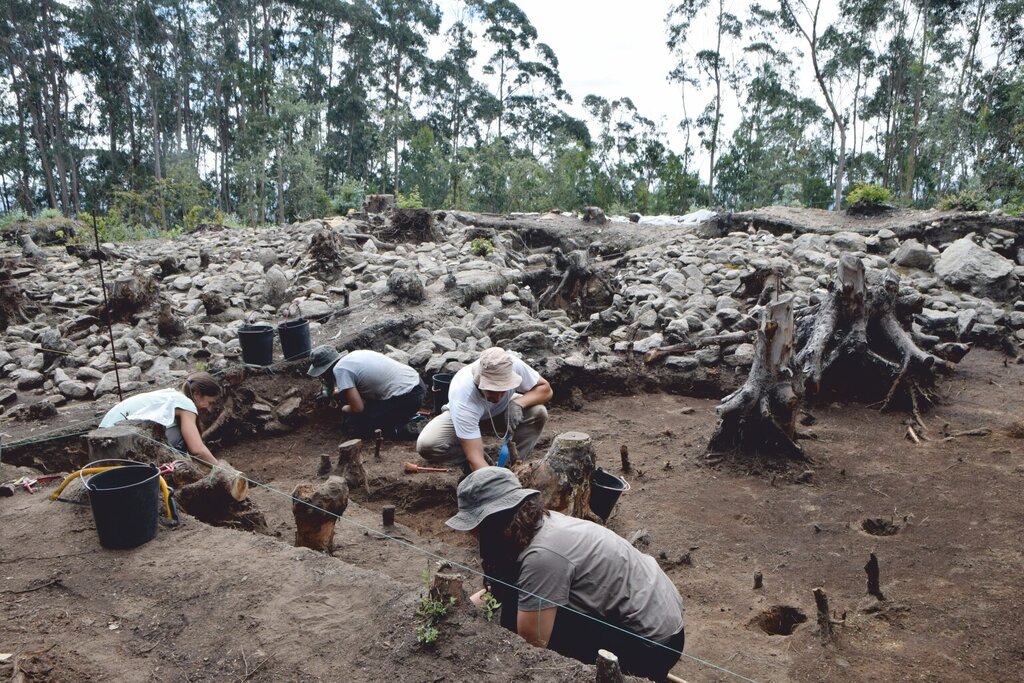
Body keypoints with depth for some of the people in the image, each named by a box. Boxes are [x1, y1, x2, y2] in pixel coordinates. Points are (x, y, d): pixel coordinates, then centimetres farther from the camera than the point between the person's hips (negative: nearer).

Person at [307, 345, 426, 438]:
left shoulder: (340, 369, -10)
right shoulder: (354, 355, 13)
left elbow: (357, 408, -12)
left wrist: (344, 409, 9)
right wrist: (338, 392, 31)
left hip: (407, 399, -8)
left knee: (361, 424, 5)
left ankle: (405, 427, 1)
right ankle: (407, 417, 17)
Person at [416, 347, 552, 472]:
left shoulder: (514, 365, -35)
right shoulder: (462, 397, -42)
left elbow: (545, 389, -18)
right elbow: (475, 457, -42)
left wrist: (519, 403, -36)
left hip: (502, 412, 2)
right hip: (465, 415, -2)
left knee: (538, 413, -27)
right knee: (426, 445, -28)